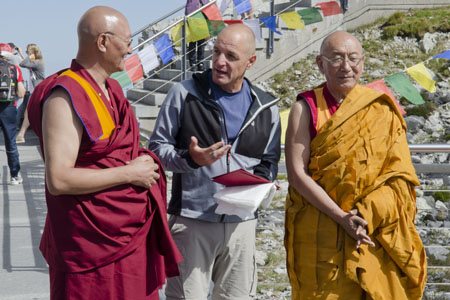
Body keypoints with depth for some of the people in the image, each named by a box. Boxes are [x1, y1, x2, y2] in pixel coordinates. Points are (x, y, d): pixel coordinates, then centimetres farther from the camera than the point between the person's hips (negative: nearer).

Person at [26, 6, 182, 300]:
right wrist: (128, 173, -18)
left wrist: (143, 162, 7)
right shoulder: (66, 97, -17)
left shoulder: (113, 89, 12)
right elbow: (58, 179, -24)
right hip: (93, 243, -8)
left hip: (133, 233, 8)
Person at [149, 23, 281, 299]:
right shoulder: (185, 94, -2)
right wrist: (190, 159, -18)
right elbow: (158, 146, 1)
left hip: (242, 222, 3)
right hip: (192, 220, -3)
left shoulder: (266, 108, 6)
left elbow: (269, 162, 15)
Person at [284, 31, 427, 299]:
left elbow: (399, 176, -1)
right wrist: (341, 217, -18)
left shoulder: (381, 109, 3)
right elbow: (297, 173, -11)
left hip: (376, 235, 2)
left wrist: (366, 216, -16)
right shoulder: (306, 108, -3)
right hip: (319, 234, -2)